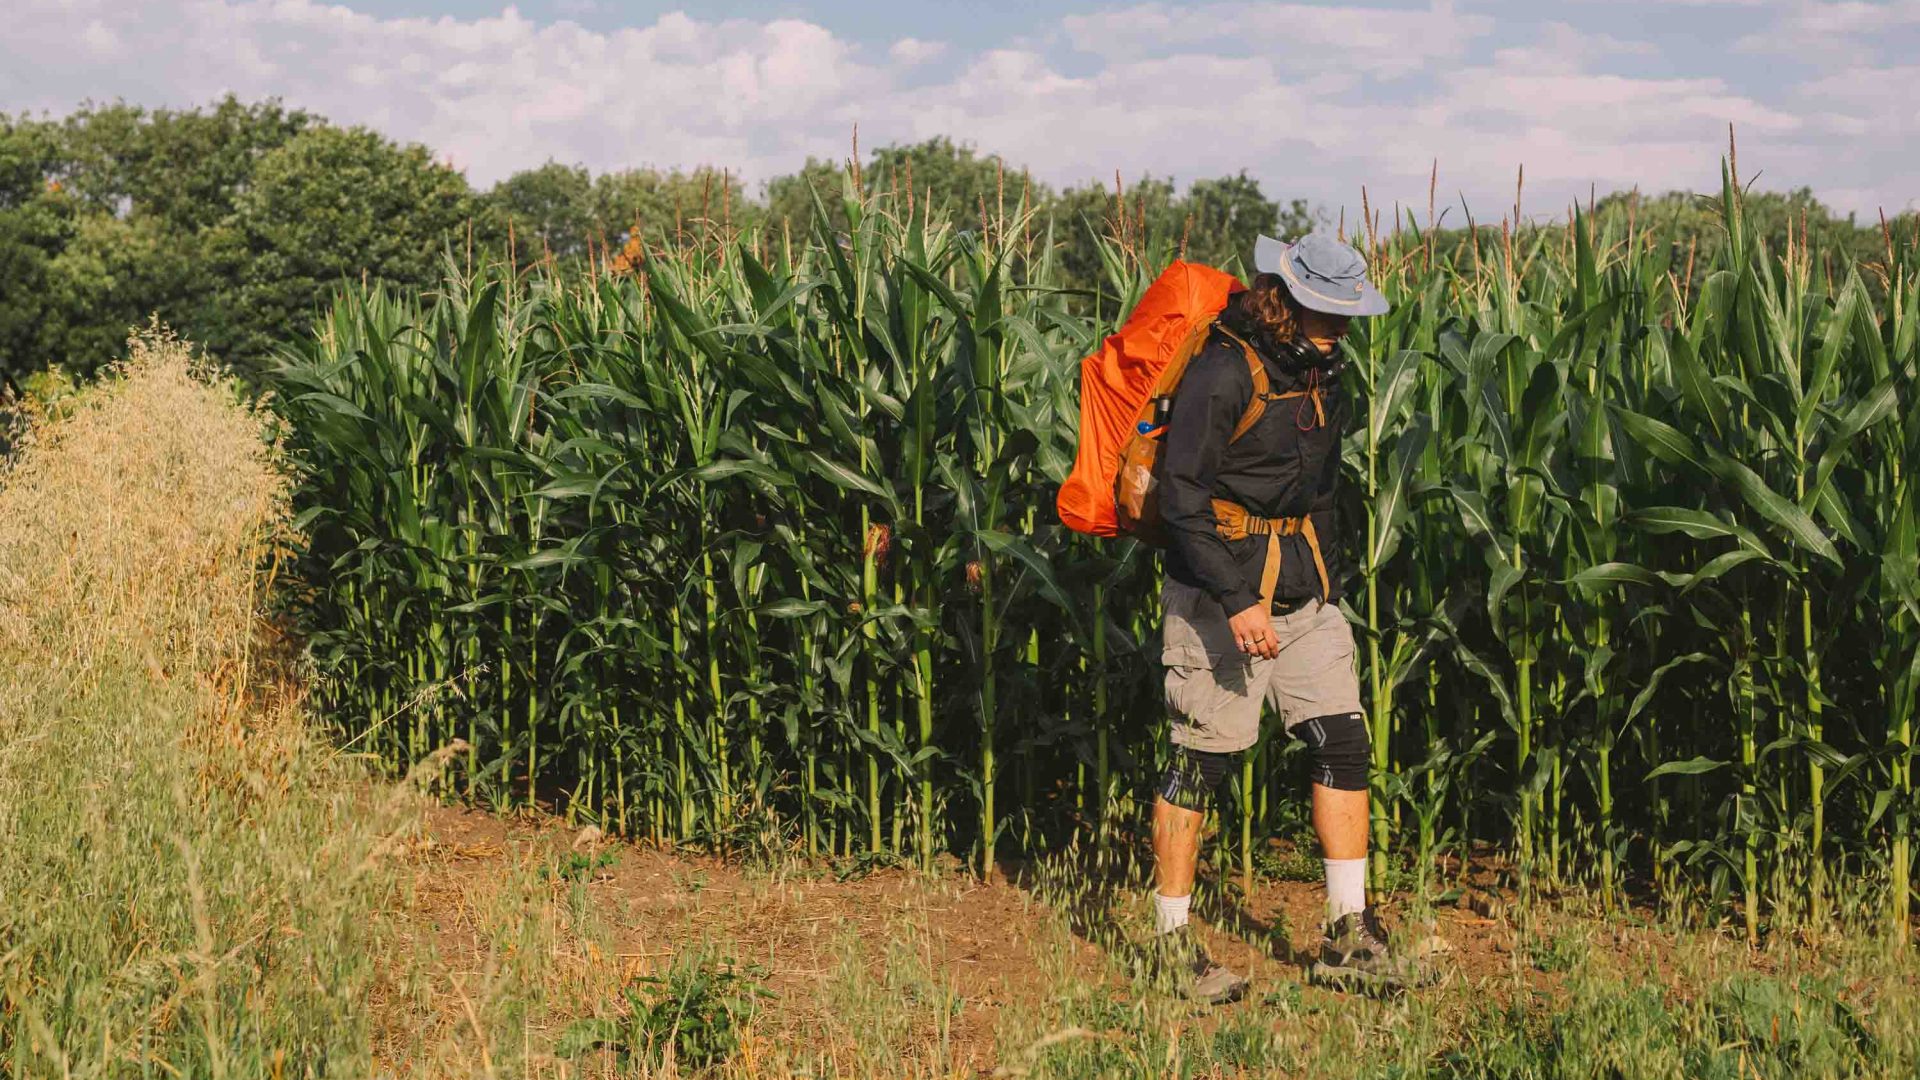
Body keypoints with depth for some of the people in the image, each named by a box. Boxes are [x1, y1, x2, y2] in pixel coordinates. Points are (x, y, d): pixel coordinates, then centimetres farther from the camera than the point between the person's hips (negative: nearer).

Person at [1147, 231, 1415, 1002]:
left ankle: (1347, 937, 8)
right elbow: (1182, 495, -20)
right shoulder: (1224, 372, -17)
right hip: (1219, 592, -7)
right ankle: (1172, 938, 12)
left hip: (1304, 592, 8)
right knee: (1202, 759, -1)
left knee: (1344, 742, 1)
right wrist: (1238, 600, -24)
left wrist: (1329, 573, 22)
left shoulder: (1316, 369, 9)